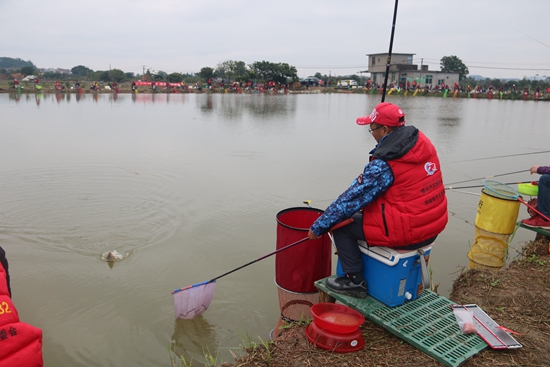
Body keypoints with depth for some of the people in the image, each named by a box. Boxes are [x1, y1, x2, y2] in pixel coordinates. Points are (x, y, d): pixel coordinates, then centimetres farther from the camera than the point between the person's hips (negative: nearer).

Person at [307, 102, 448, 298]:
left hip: (405, 232, -9)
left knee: (341, 225, 2)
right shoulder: (422, 142, 2)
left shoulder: (384, 164, -21)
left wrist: (318, 226, -6)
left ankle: (355, 281, 11)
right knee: (363, 211, 26)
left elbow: (353, 197, -16)